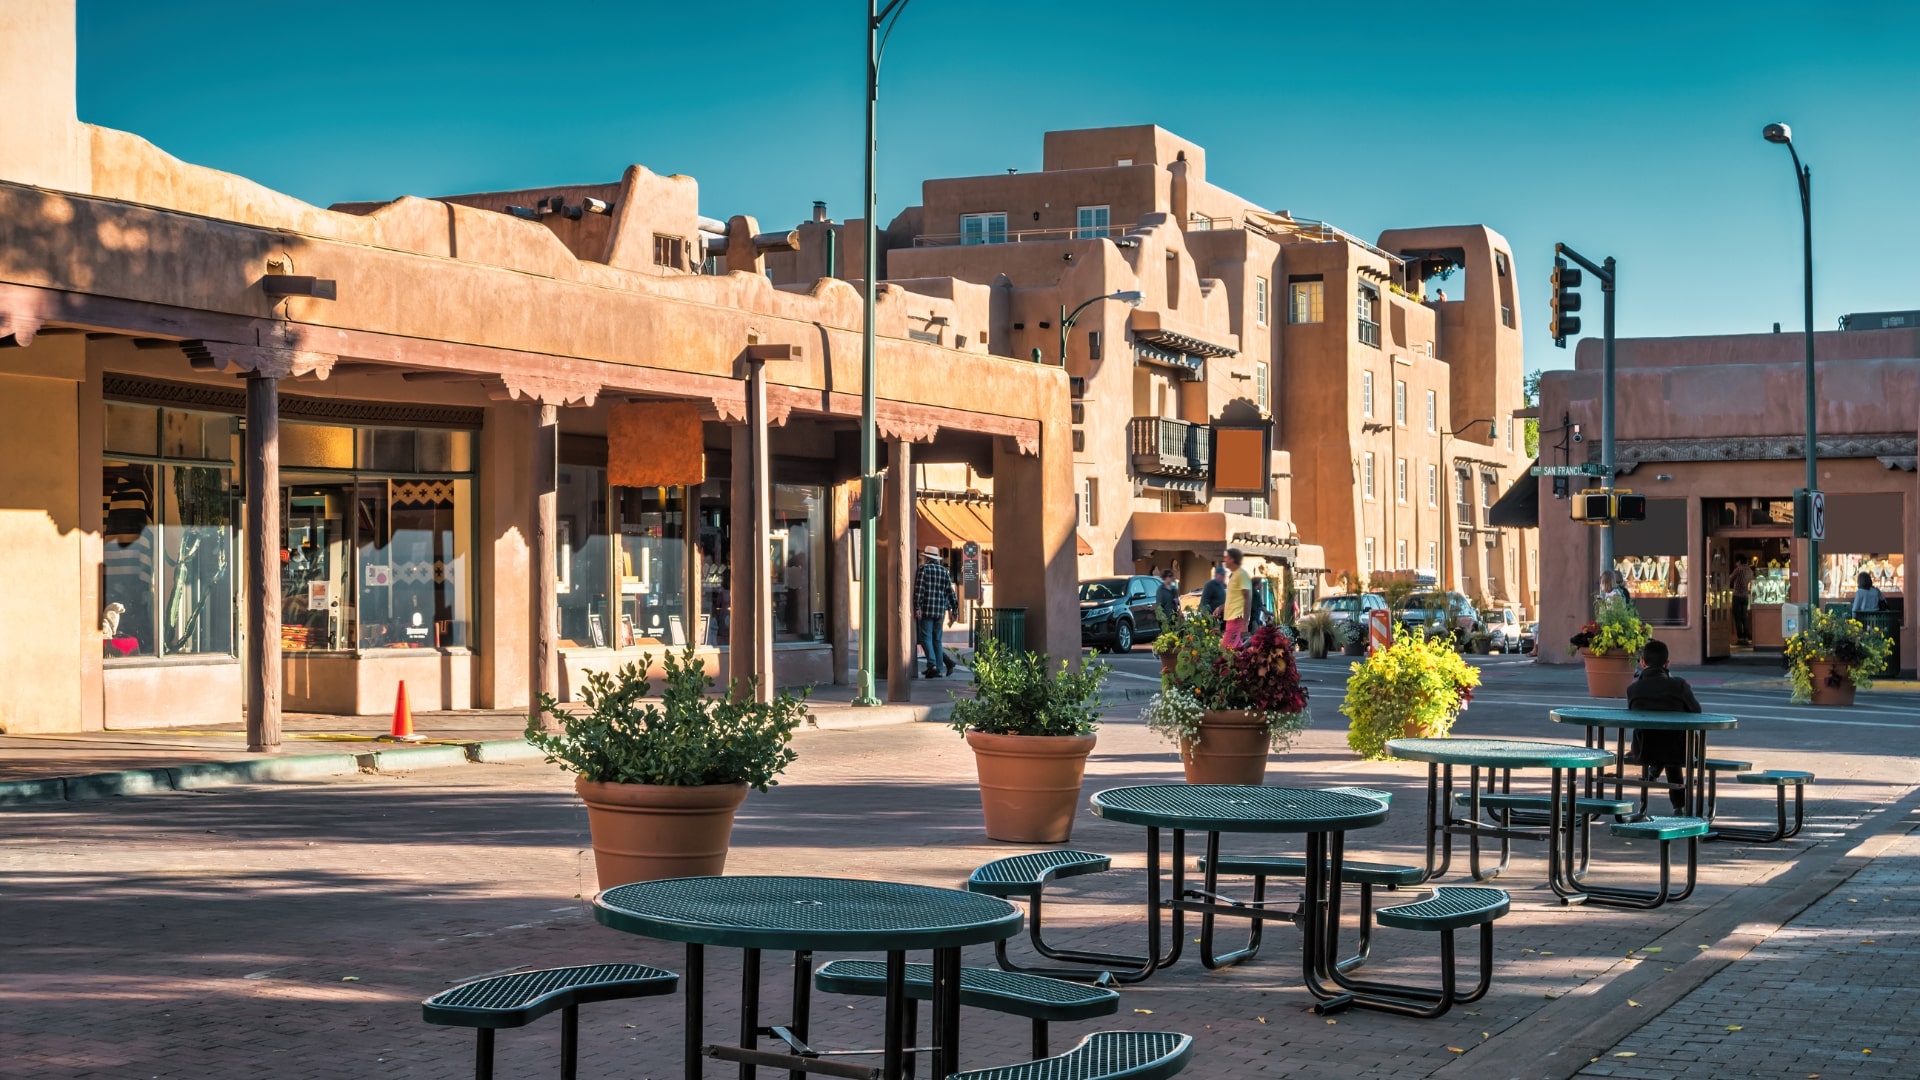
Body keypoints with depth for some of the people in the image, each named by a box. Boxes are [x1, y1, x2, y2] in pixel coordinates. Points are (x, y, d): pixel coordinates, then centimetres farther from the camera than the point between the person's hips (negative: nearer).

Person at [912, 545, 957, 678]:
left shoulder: (923, 569, -2)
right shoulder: (944, 571, 14)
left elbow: (919, 589, -12)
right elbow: (950, 592, 13)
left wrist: (917, 607, -14)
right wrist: (954, 611, 16)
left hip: (926, 610, -5)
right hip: (940, 611, 5)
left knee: (925, 638, -6)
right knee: (937, 639, 11)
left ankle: (932, 665, -21)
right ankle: (938, 669, 7)